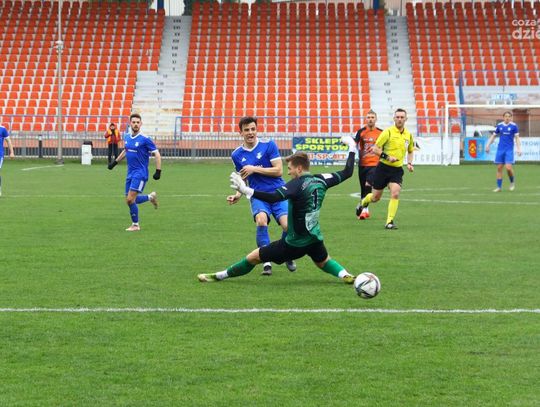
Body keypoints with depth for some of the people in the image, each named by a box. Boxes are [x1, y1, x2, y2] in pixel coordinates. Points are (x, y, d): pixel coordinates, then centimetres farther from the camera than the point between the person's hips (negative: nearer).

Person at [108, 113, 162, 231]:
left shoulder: (145, 139, -13)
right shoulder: (127, 138, 7)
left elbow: (157, 154, -11)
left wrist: (158, 171, -18)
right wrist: (115, 162, 24)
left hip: (140, 173, -7)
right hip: (130, 173, 7)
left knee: (130, 200, -12)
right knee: (129, 201, 9)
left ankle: (135, 225, 5)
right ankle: (150, 197, 32)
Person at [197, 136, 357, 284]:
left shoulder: (297, 184, -21)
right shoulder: (320, 180, -1)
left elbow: (274, 197, -37)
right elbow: (347, 173, 11)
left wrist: (246, 190, -43)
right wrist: (352, 148, 23)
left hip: (294, 243, -6)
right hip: (315, 239, 6)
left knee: (254, 257, 4)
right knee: (323, 261, 34)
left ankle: (219, 276, 14)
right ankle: (345, 275, 7)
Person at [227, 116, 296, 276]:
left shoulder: (269, 145, -2)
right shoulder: (237, 155, 9)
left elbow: (279, 171, -8)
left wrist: (255, 169, -12)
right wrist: (238, 194, 2)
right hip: (258, 195, 1)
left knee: (287, 225, -22)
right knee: (261, 220, -31)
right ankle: (267, 262, -18)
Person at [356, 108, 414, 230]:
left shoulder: (408, 135, 6)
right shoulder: (388, 132, -10)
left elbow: (410, 151, 24)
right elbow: (375, 149, -10)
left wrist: (409, 163, 7)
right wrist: (387, 157, -22)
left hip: (397, 170, 3)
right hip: (383, 168, -3)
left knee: (395, 193, -19)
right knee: (376, 197, 7)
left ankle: (389, 222, -11)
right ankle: (363, 203, 42)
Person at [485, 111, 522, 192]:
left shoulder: (514, 126, -3)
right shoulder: (499, 125, 5)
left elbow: (517, 138, -1)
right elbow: (493, 136, 15)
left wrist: (518, 149, -10)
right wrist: (488, 145, 10)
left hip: (509, 150, -3)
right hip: (500, 149, 3)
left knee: (508, 167, -13)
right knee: (499, 168, 1)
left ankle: (512, 182, 14)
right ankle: (499, 187, 8)